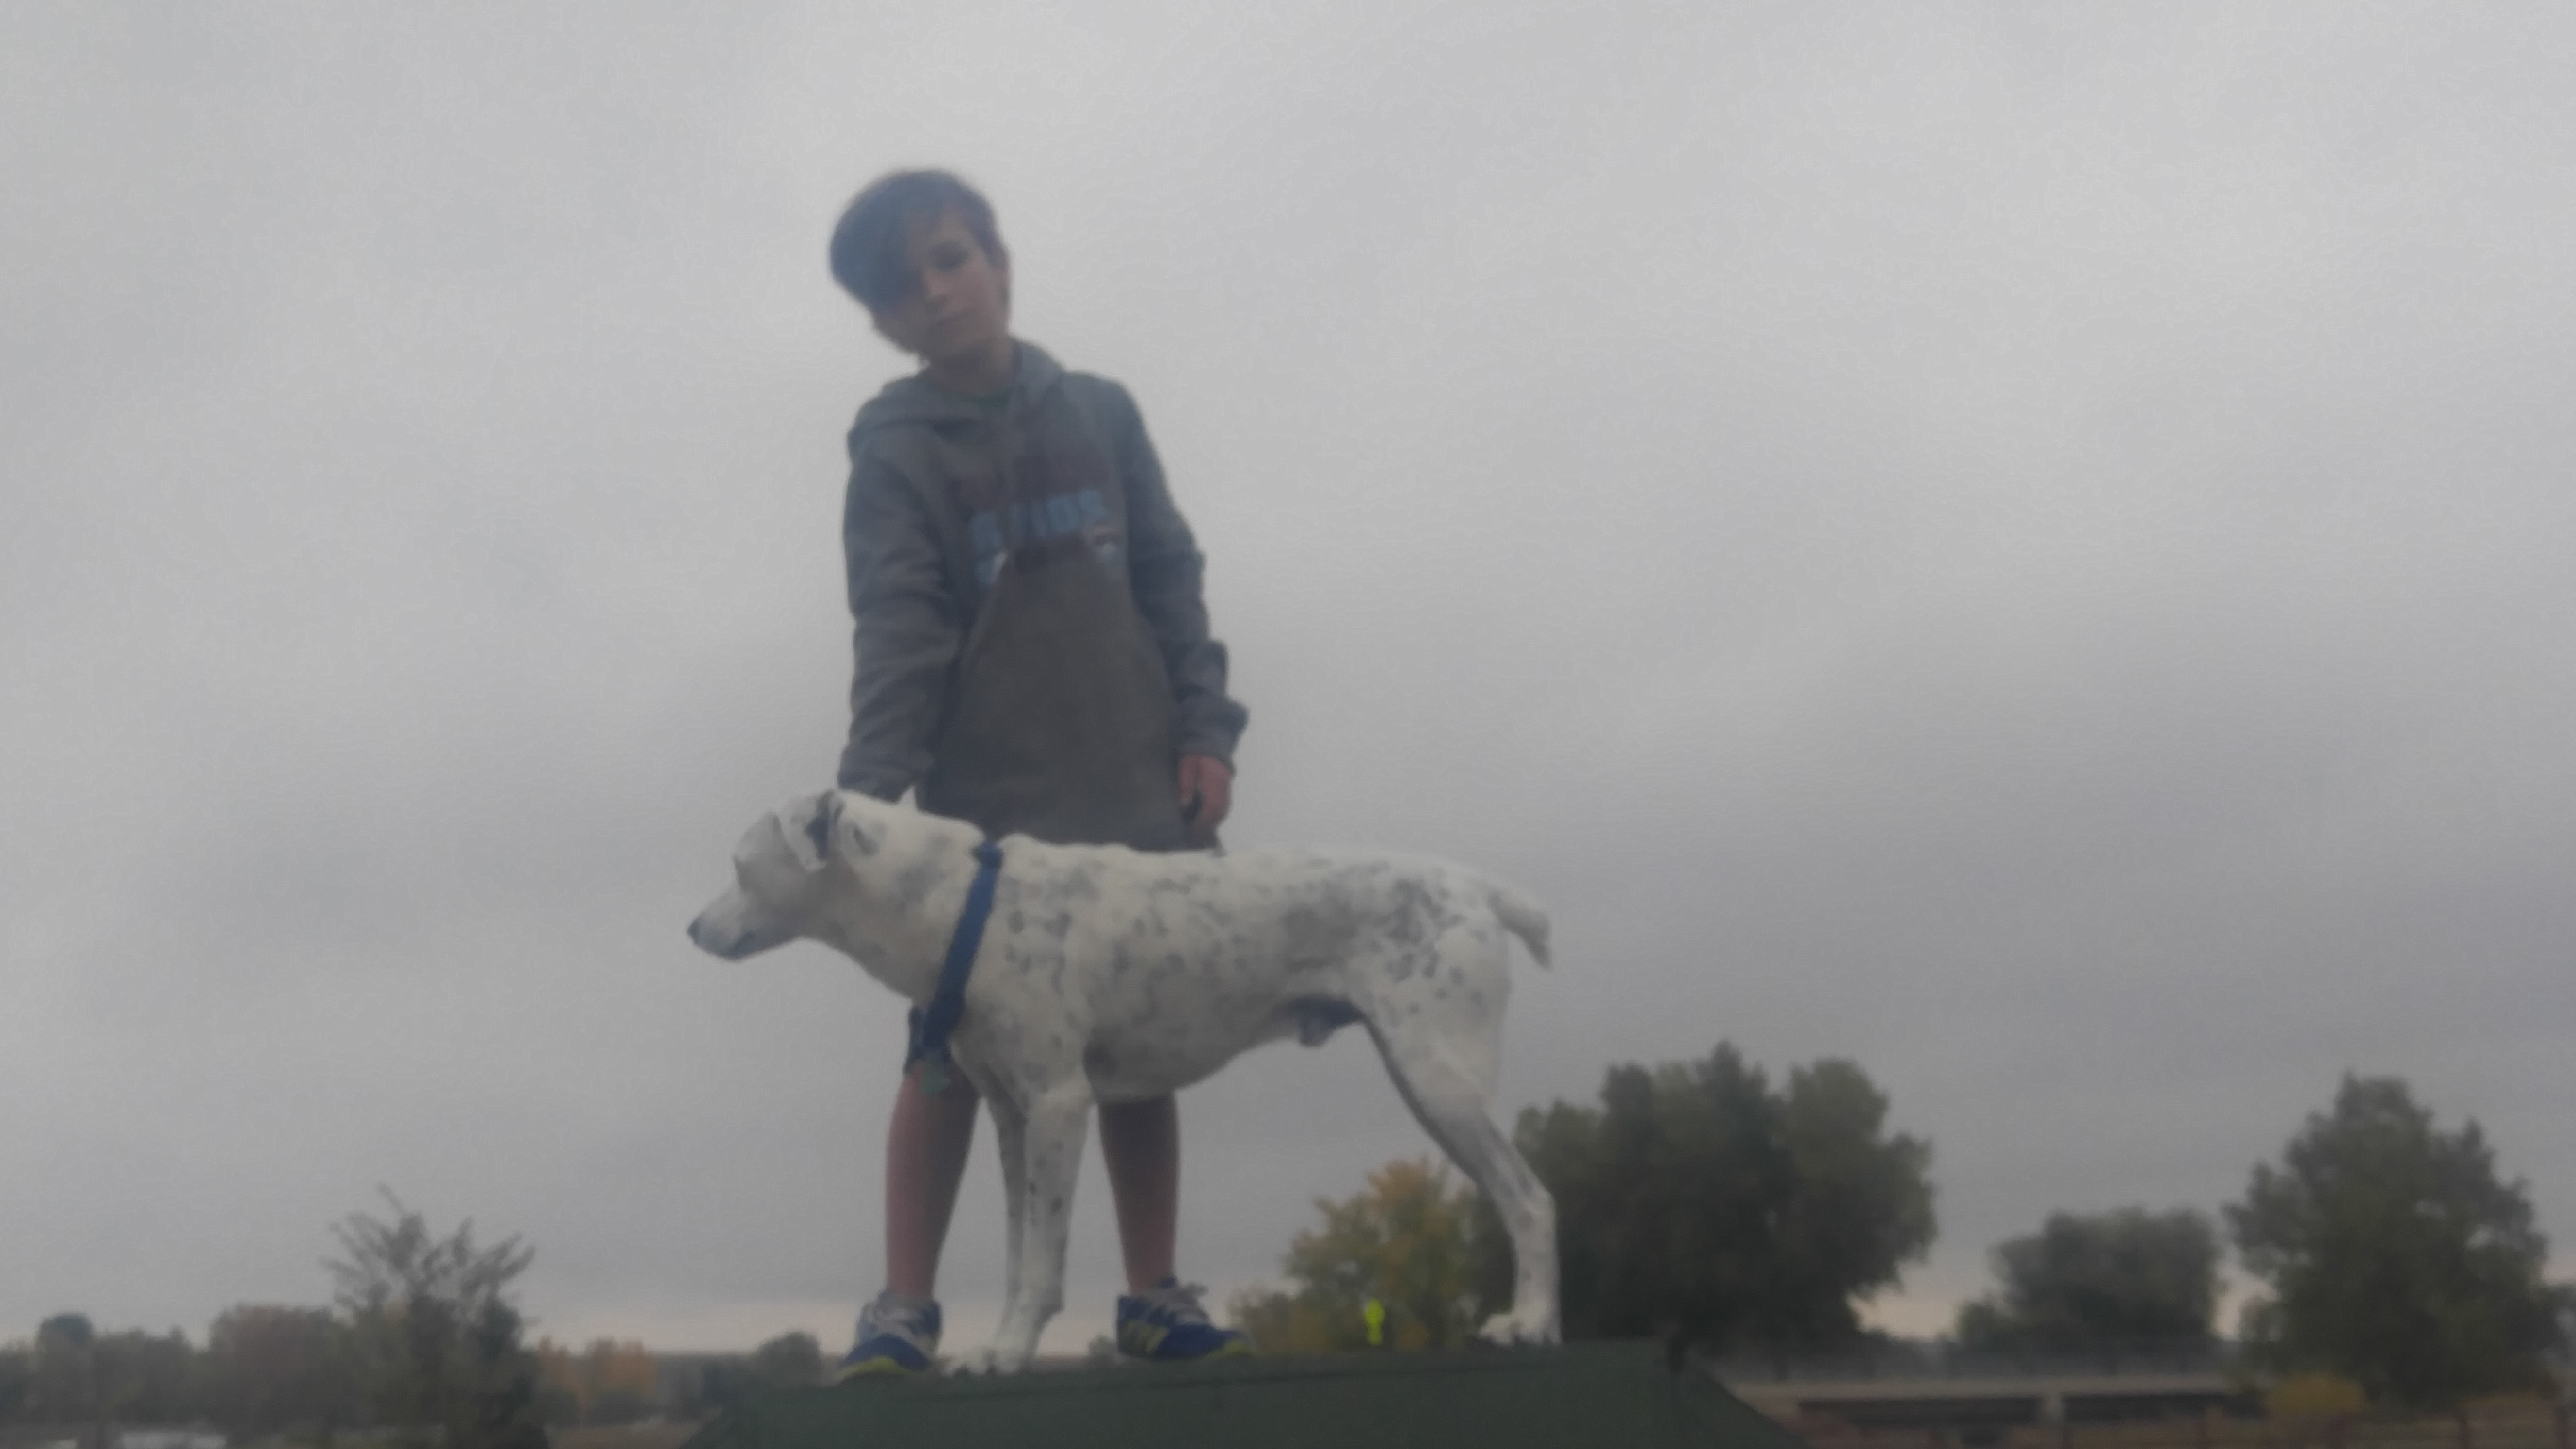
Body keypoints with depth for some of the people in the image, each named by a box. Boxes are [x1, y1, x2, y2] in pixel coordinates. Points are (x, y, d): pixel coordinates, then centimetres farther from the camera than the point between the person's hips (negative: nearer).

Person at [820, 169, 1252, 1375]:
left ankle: (1154, 1297, 18)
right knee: (950, 1051, -1)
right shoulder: (894, 454, -1)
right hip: (984, 806, -3)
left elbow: (1170, 580, 11)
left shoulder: (1101, 413, 10)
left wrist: (1202, 728, 1)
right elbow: (896, 636, -13)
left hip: (1138, 793, 3)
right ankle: (904, 1308, 7)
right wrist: (869, 795, -26)